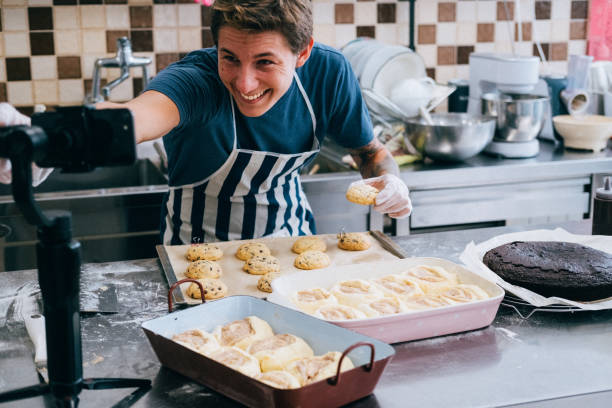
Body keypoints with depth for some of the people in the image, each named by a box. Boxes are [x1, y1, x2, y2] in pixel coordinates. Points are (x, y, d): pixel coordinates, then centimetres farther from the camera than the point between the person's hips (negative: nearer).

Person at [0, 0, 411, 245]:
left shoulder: (329, 72, -17)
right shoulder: (196, 79, -31)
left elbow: (371, 150, 1)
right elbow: (137, 114, -54)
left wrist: (391, 178, -22)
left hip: (290, 234, 2)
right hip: (201, 246, -2)